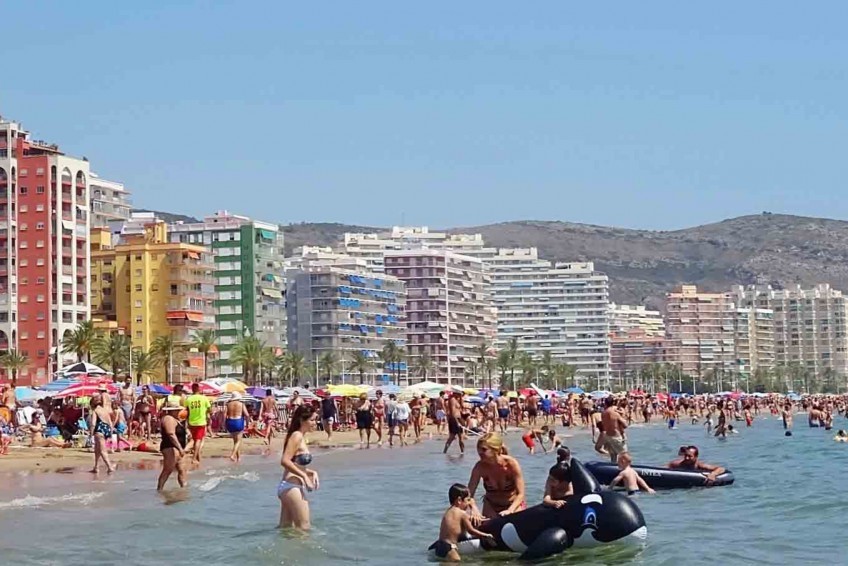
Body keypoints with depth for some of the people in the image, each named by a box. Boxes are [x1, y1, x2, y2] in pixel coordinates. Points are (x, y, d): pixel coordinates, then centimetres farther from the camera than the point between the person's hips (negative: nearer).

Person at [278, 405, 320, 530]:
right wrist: (304, 476, -19)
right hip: (291, 487, -10)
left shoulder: (301, 437, 15)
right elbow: (285, 461, -24)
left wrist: (311, 472, 10)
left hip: (288, 487, 10)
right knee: (304, 528, -6)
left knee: (286, 527, 14)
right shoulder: (297, 436, -13)